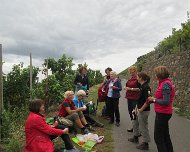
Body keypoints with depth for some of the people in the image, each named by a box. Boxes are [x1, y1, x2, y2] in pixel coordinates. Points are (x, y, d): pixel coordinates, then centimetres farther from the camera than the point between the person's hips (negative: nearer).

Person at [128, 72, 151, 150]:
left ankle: (145, 144, 16)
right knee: (135, 121, 24)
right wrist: (137, 107, 12)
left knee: (143, 126, 1)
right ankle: (135, 137, 42)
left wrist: (141, 108, -21)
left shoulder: (146, 87, -22)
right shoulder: (142, 86, 8)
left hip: (144, 111, -10)